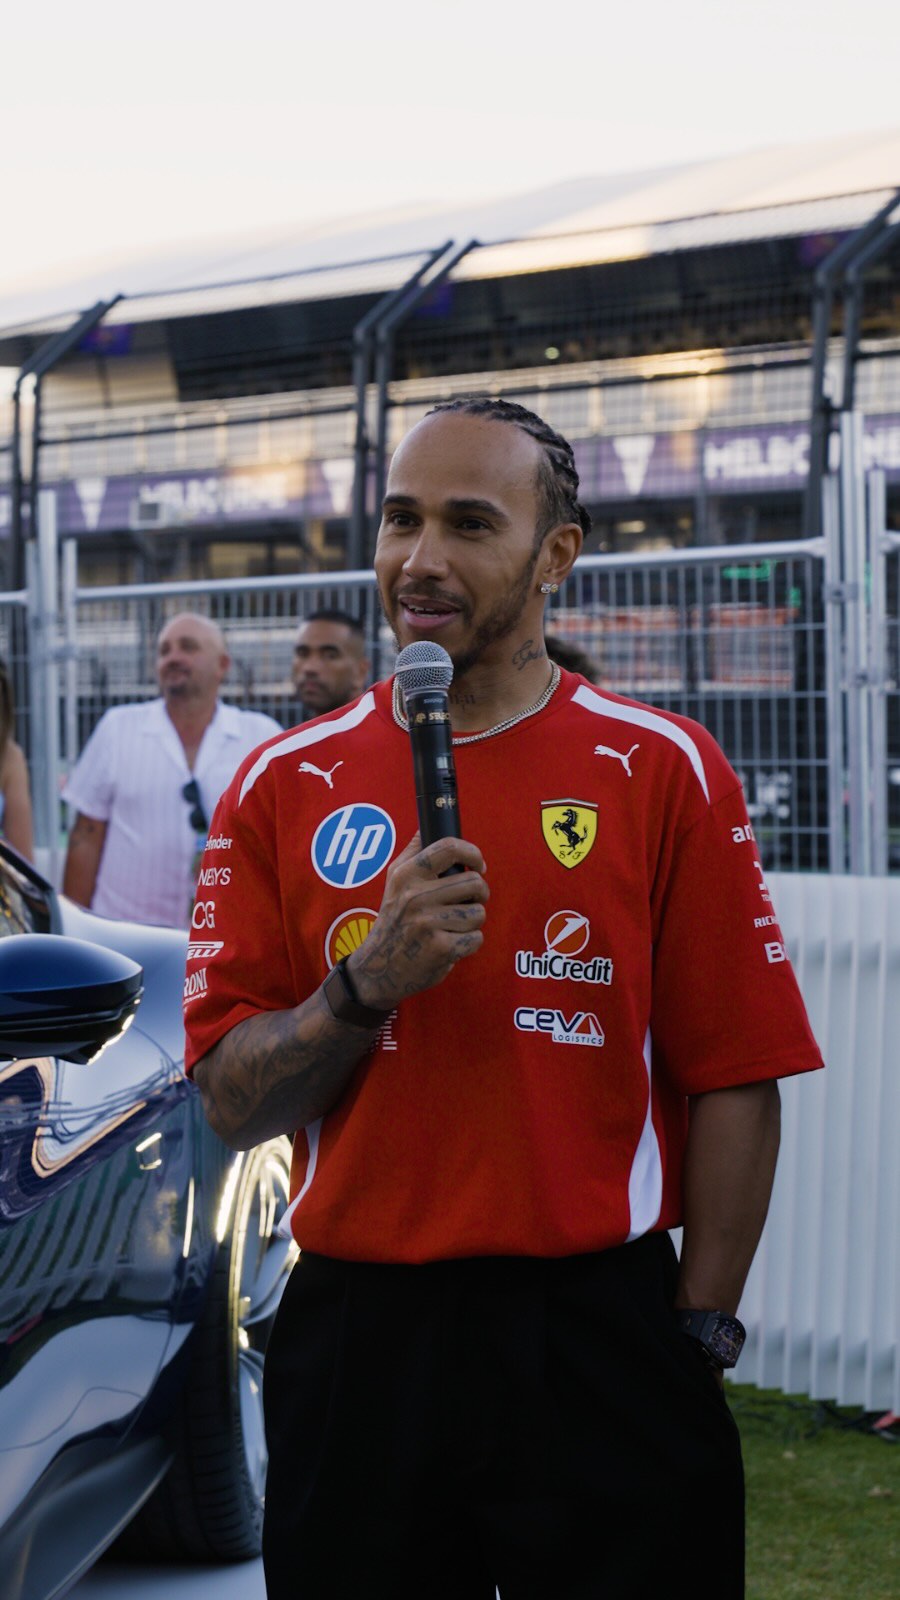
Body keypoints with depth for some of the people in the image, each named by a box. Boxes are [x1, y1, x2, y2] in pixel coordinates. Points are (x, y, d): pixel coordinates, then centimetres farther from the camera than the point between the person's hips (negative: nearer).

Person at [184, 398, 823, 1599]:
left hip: (601, 1348, -2)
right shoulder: (284, 787, 5)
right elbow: (231, 1104, 3)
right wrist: (365, 985, -14)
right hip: (355, 1349, 2)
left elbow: (734, 1081, -4)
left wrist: (697, 1339, -8)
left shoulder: (664, 772, -1)